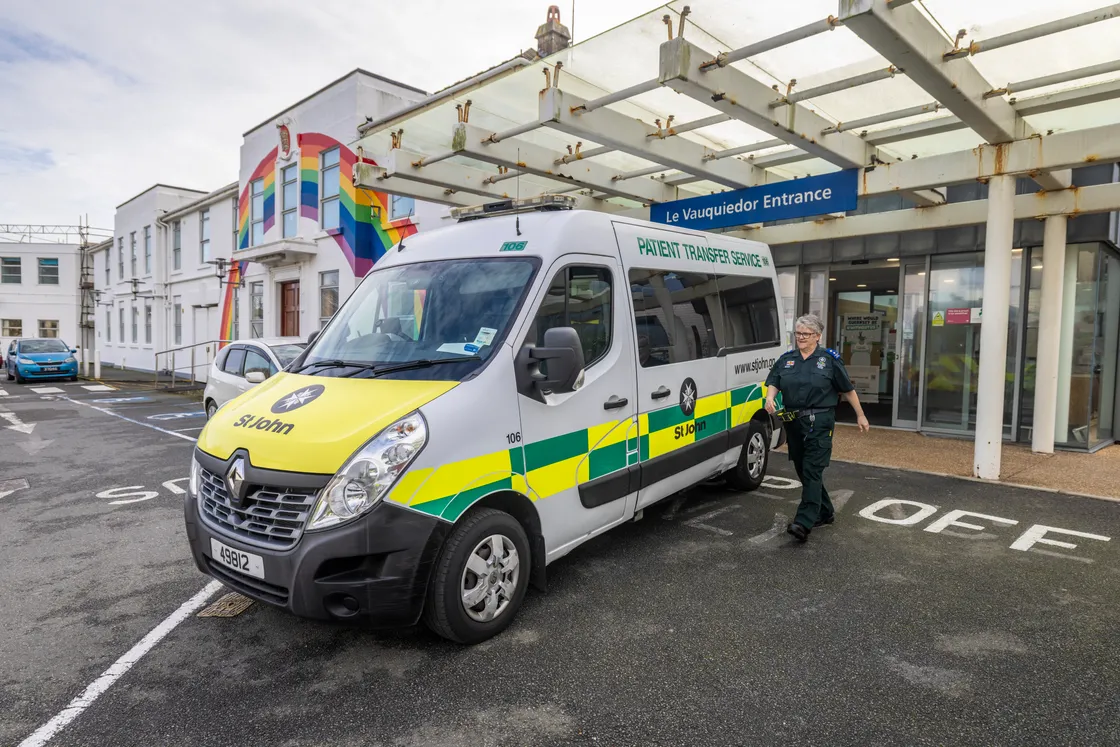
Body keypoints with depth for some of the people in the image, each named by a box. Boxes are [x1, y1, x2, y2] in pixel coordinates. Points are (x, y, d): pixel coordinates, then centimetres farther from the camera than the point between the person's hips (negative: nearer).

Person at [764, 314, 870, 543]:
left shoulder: (830, 359, 0)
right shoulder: (786, 359, 11)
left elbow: (848, 389, 4)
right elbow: (773, 383, 7)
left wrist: (860, 415, 6)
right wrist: (770, 397, -15)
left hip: (819, 423, -5)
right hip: (794, 423, 5)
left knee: (812, 471, -11)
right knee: (803, 470, 13)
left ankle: (804, 523, -16)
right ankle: (824, 513, 31)